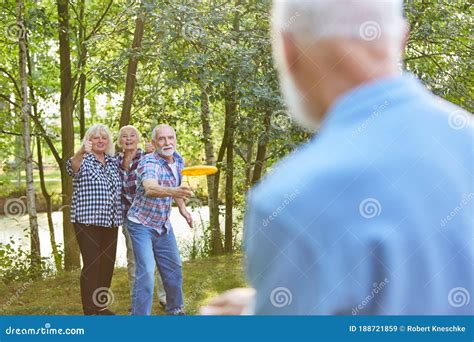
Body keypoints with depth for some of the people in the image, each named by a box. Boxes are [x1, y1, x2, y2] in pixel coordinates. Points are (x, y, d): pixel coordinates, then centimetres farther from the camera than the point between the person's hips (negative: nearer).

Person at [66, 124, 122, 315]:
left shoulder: (112, 161, 12)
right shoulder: (84, 161, -6)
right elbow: (72, 166, -29)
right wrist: (82, 152, -53)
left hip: (110, 221, 6)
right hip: (87, 222, -6)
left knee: (107, 264, 10)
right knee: (91, 265, -8)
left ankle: (101, 306, 24)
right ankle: (90, 311, -2)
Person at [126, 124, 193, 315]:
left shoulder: (178, 160, -3)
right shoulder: (149, 162, -27)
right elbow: (150, 189, -49)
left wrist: (182, 208, 11)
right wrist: (172, 191, -67)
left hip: (163, 225, 7)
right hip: (141, 225, -7)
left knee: (174, 267, 14)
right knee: (146, 272, -16)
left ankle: (175, 309, 32)